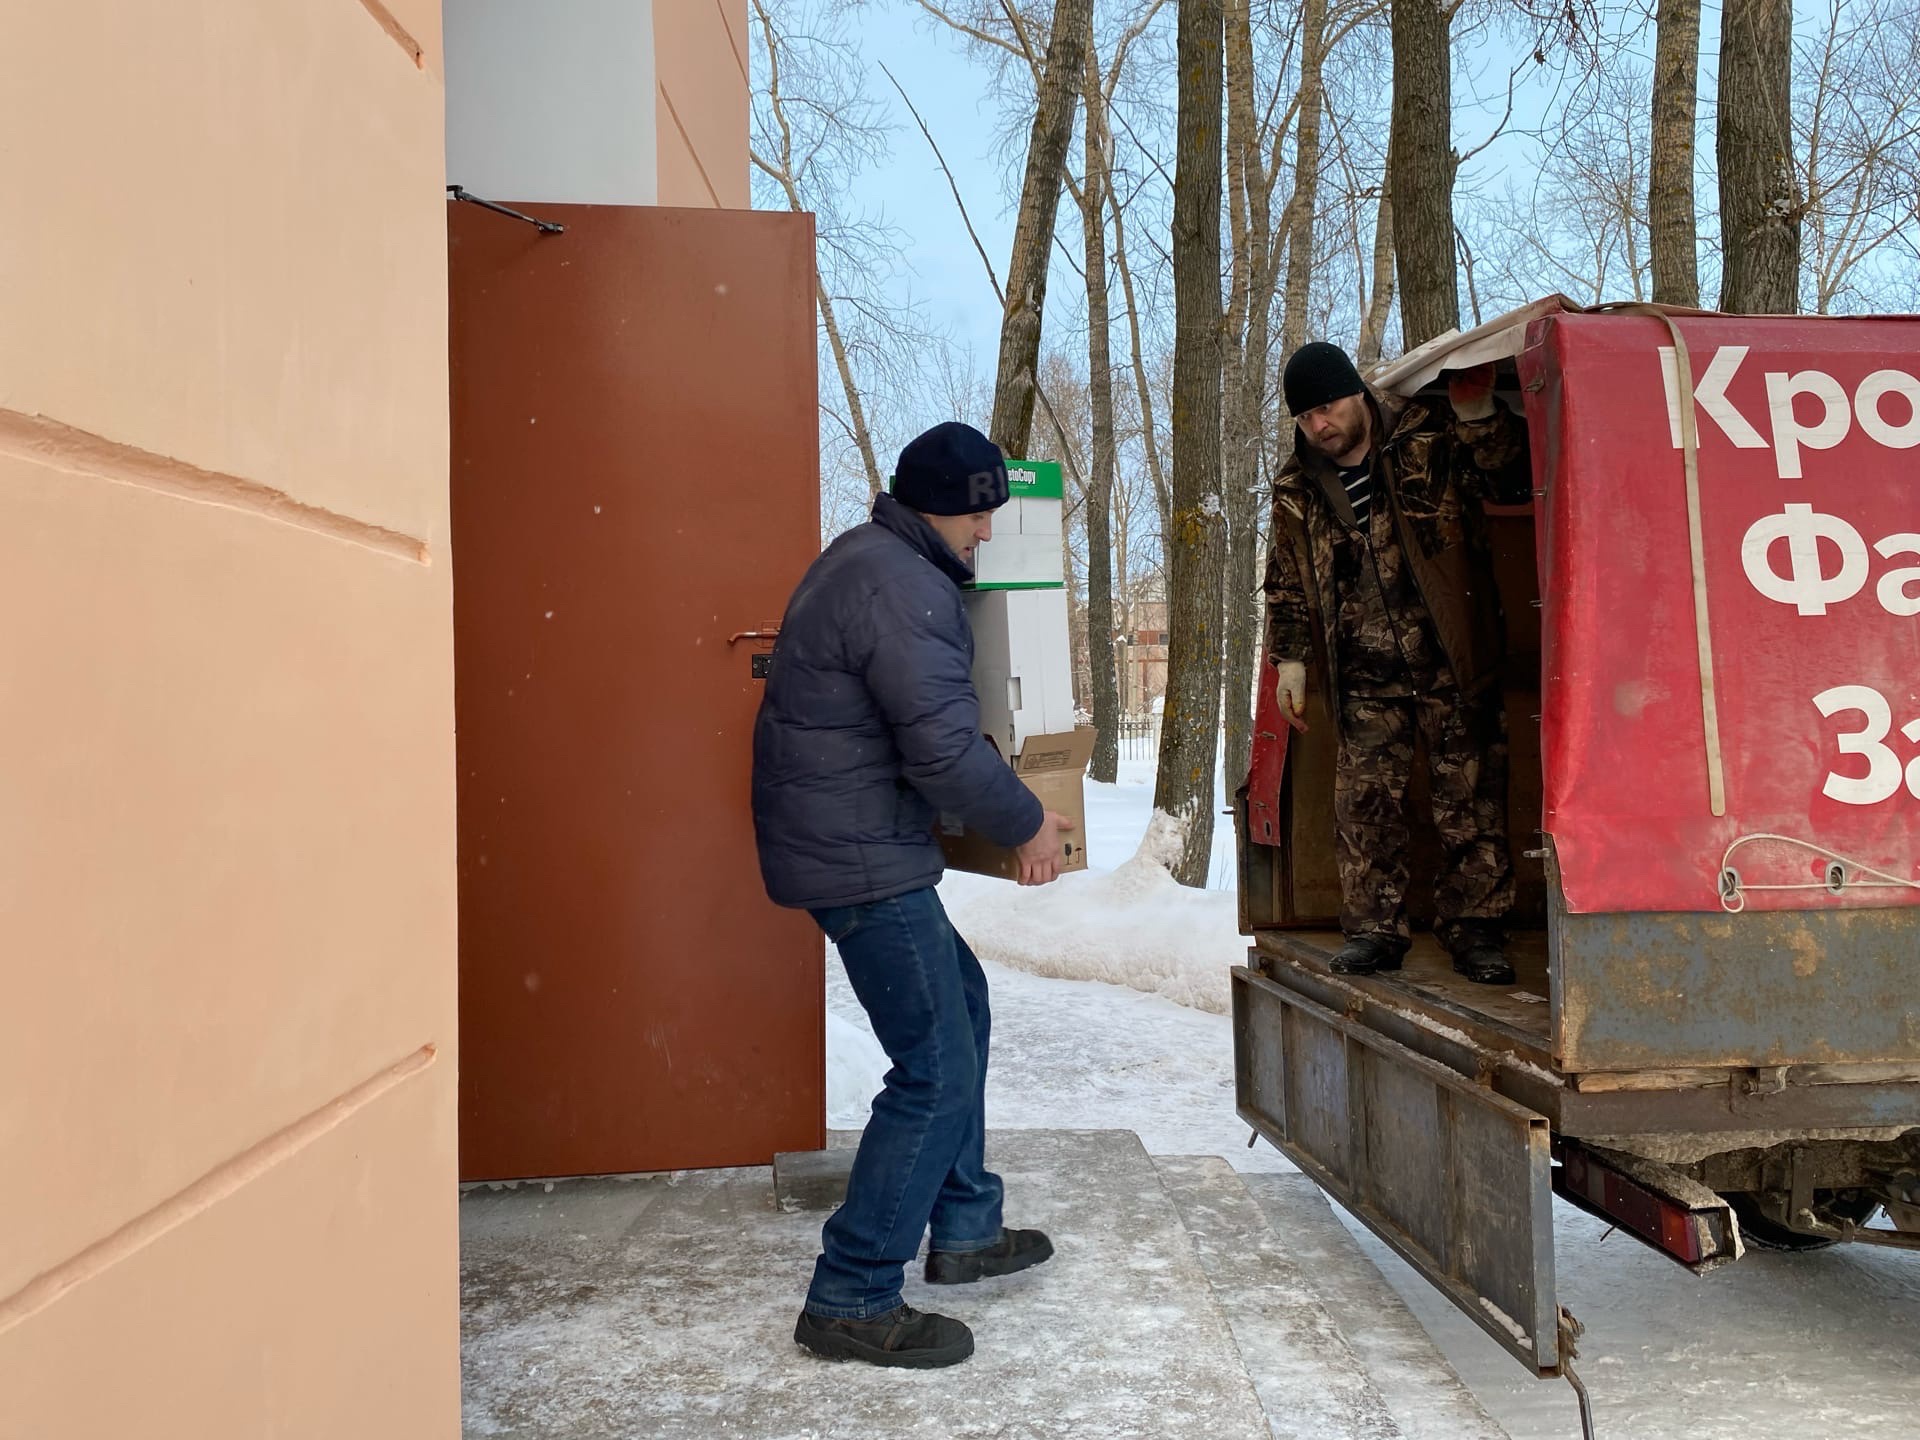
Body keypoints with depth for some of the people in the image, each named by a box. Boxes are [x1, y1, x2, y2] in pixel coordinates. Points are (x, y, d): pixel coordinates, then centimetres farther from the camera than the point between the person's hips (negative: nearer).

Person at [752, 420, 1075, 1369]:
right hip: (862, 858, -11)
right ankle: (851, 1301, 3)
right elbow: (945, 749, -24)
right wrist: (1028, 825, -9)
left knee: (959, 1001, 22)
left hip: (846, 840, 11)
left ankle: (964, 1228, 34)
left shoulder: (867, 558, 14)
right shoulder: (902, 588, -21)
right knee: (937, 1072, -7)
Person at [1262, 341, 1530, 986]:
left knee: (1471, 799, 2)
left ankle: (1474, 928, 14)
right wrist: (1290, 657, 11)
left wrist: (1479, 416, -20)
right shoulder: (1296, 491, 7)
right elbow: (1287, 584, 16)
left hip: (1453, 663, -2)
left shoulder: (1429, 439, -2)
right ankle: (1373, 929, 11)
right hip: (1365, 675, 2)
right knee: (1365, 801, -1)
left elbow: (1515, 480, -8)